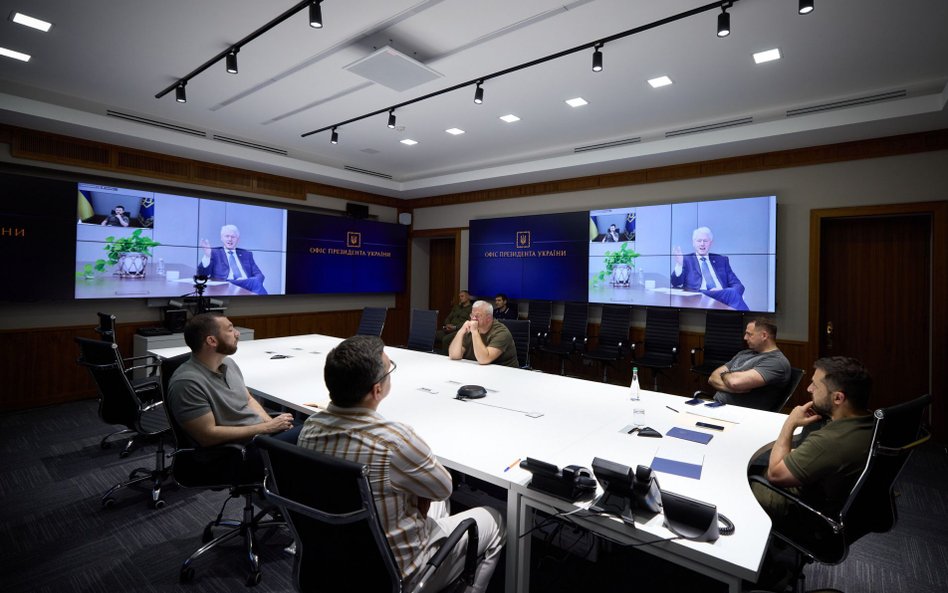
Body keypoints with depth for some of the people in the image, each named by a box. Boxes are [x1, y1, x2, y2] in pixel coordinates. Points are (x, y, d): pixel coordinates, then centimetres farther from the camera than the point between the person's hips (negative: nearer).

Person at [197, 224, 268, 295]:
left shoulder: (246, 254, 25)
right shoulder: (215, 253, 19)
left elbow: (259, 275, 14)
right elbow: (202, 274, 7)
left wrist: (252, 281, -10)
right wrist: (207, 256, -9)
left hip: (247, 285, 3)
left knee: (256, 281, -35)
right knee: (256, 282, -34)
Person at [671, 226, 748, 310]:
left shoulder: (721, 260, 24)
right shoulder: (686, 260, 16)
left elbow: (738, 285, 15)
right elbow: (676, 284, 1)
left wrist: (727, 292, -9)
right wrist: (679, 265, -17)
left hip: (725, 296, 3)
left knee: (733, 292, -33)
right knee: (732, 293, -31)